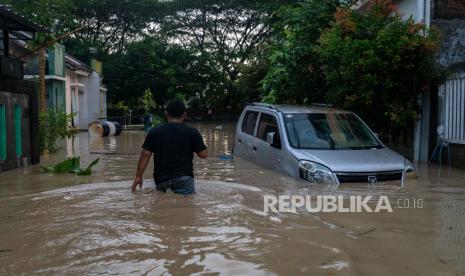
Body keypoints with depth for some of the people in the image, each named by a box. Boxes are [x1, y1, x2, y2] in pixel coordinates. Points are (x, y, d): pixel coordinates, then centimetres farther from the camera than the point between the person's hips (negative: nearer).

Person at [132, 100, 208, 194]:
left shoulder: (154, 132, 2)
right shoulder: (192, 132, -2)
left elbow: (145, 155, -1)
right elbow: (203, 154, -1)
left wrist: (138, 177, 5)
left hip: (161, 179, 2)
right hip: (183, 177, -2)